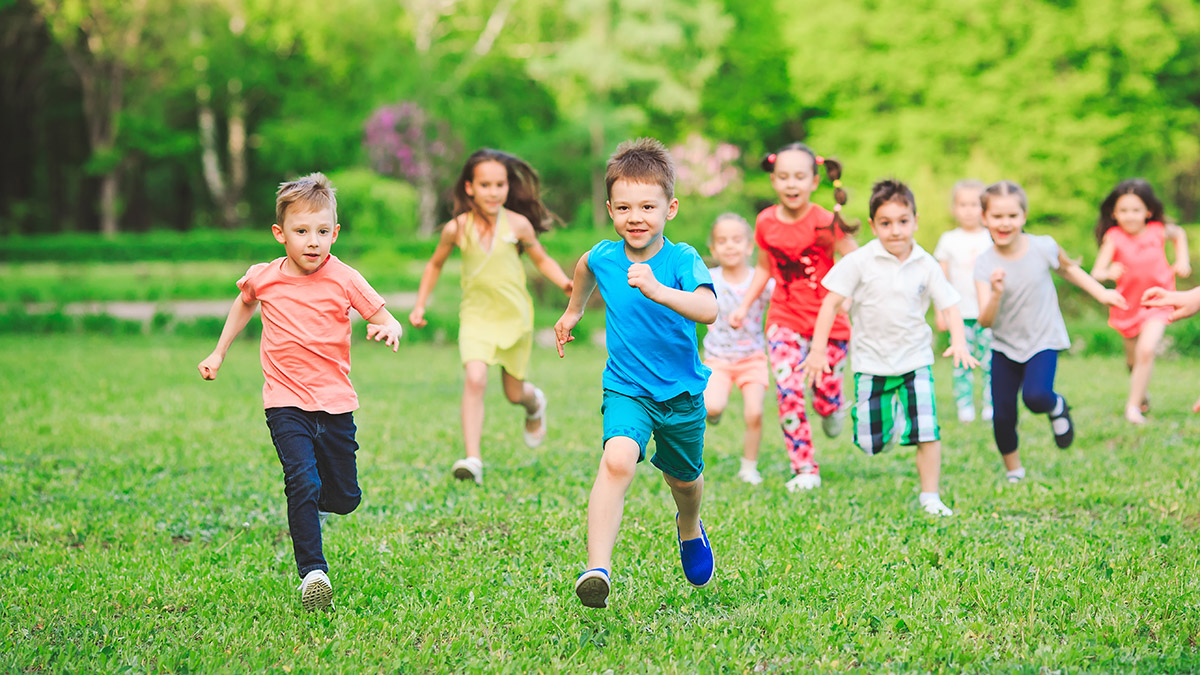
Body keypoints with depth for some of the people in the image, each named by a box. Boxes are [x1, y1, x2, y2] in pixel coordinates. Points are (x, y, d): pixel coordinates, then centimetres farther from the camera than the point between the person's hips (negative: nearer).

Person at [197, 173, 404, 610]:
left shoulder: (344, 279, -6)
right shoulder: (263, 278, 0)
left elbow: (384, 319, -3)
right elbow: (244, 303, 24)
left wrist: (387, 329, -27)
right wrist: (219, 352, 24)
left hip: (335, 403, 1)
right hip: (286, 403, -1)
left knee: (345, 500, 7)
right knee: (302, 482, -22)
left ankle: (313, 500, 43)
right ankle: (312, 572, -18)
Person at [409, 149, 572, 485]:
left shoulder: (518, 225, -10)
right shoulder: (457, 228, -9)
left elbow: (542, 260, 6)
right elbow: (435, 264, 10)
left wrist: (565, 283, -11)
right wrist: (420, 305, 5)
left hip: (514, 315, 1)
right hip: (476, 315, -1)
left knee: (514, 393, 11)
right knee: (475, 379, -23)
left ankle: (534, 402, 51)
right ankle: (472, 459, -25)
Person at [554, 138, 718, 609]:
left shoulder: (682, 261, -20)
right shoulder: (603, 257, -6)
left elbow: (708, 310, -40)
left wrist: (657, 291, -53)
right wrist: (573, 311, 32)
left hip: (681, 392, 0)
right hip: (626, 389, 1)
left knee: (683, 478, 21)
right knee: (618, 460, -27)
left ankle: (689, 529, 57)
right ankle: (597, 568, -34)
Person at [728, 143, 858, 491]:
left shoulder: (824, 223, -15)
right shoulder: (767, 222, -2)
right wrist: (744, 306, 9)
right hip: (785, 319, 2)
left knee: (826, 401, 0)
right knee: (788, 390, -15)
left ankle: (834, 410, 39)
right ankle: (805, 470, -7)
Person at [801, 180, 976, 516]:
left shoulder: (926, 265, -4)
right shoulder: (860, 262, -11)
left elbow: (949, 306, 0)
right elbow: (831, 302, -8)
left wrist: (959, 343, -17)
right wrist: (818, 350, -11)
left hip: (915, 359, 1)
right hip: (871, 360, -1)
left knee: (926, 432, -11)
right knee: (871, 443, 1)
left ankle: (930, 497, 4)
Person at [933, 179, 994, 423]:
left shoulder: (991, 239, 6)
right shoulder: (949, 240, 6)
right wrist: (940, 312, 5)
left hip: (987, 312, 0)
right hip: (959, 312, 0)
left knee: (989, 360, -4)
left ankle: (992, 405, 4)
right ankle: (964, 406, 4)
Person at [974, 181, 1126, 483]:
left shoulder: (1043, 247, -14)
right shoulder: (984, 264, -15)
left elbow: (1068, 268, 12)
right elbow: (985, 321, -22)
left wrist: (1102, 293, 11)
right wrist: (996, 293, -40)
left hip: (1043, 341, -1)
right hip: (1004, 345, 1)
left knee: (1035, 396, -26)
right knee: (1002, 415, 0)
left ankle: (1058, 407, 10)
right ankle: (1013, 471, 25)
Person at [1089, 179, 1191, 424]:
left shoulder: (1157, 231, -10)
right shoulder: (1114, 238, -17)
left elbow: (1179, 233, 14)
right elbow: (1097, 272, -27)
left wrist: (1182, 261, 4)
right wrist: (1108, 273, -48)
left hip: (1157, 301, -1)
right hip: (1128, 304, 1)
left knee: (1147, 350, -22)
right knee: (1133, 360, 16)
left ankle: (1133, 405, -12)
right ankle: (1143, 396, 45)